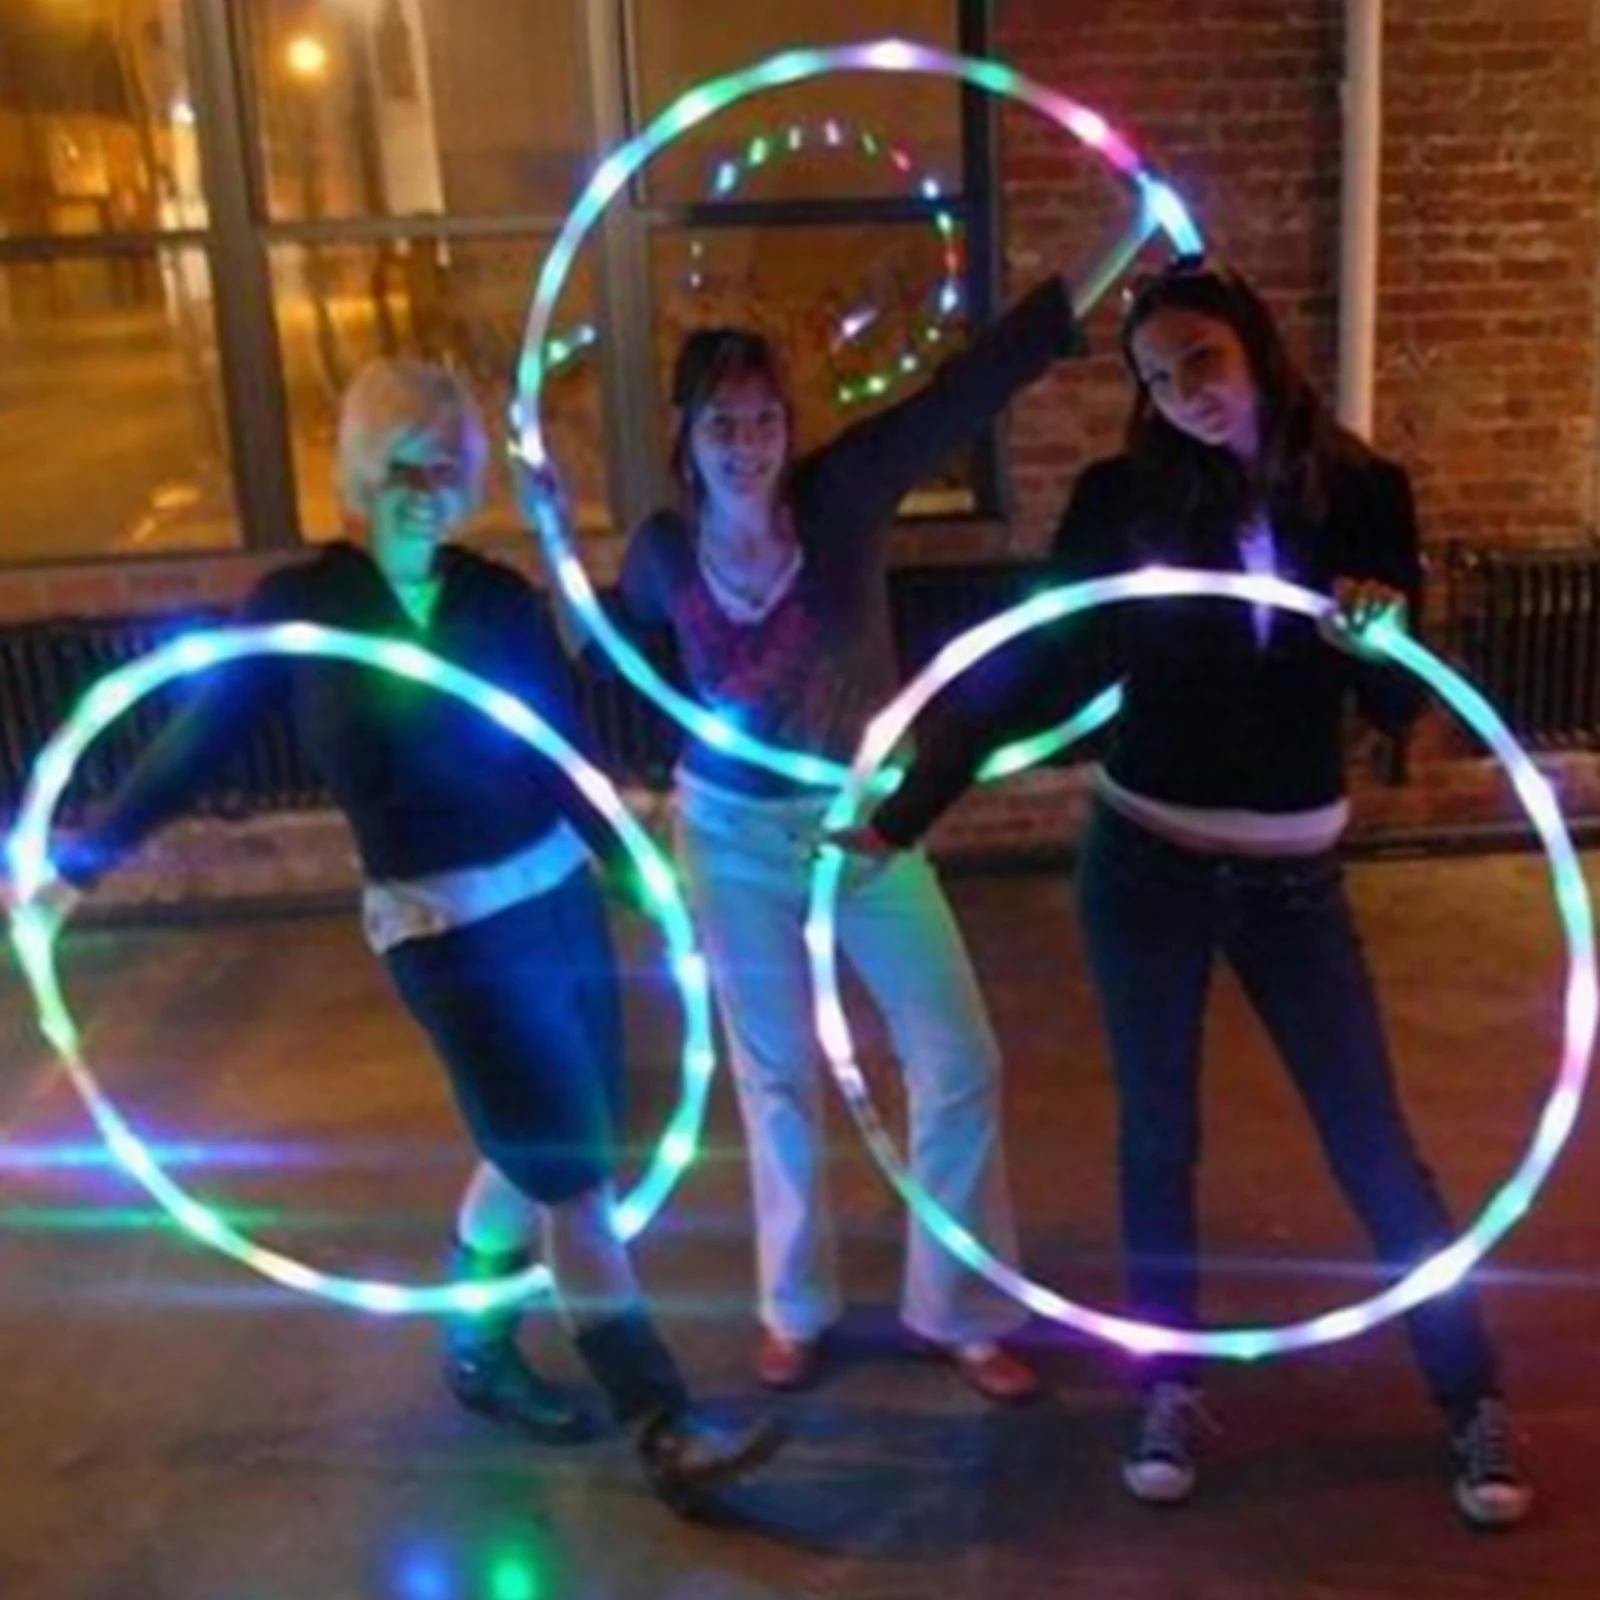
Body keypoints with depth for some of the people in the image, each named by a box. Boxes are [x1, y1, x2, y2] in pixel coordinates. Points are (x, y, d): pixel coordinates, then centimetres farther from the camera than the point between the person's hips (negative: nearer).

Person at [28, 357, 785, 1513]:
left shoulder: (498, 596, 2)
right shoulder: (300, 606, -7)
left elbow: (567, 753, 6)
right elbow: (202, 739, 0)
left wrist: (635, 867, 6)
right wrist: (94, 849, 1)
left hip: (560, 894, 5)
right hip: (444, 930, -5)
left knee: (543, 1151, 17)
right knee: (576, 1173, -3)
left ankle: (478, 1346, 42)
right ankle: (667, 1430, 7)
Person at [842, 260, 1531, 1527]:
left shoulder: (1365, 493, -4)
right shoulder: (1123, 498, -6)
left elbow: (1399, 711, -2)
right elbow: (1027, 674, -5)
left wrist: (1382, 640, -25)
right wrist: (904, 813, -10)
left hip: (1294, 878, 0)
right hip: (1145, 863, 0)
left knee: (1373, 1141, 6)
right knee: (1159, 1135, 10)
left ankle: (1474, 1401, 23)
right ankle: (1172, 1387, 28)